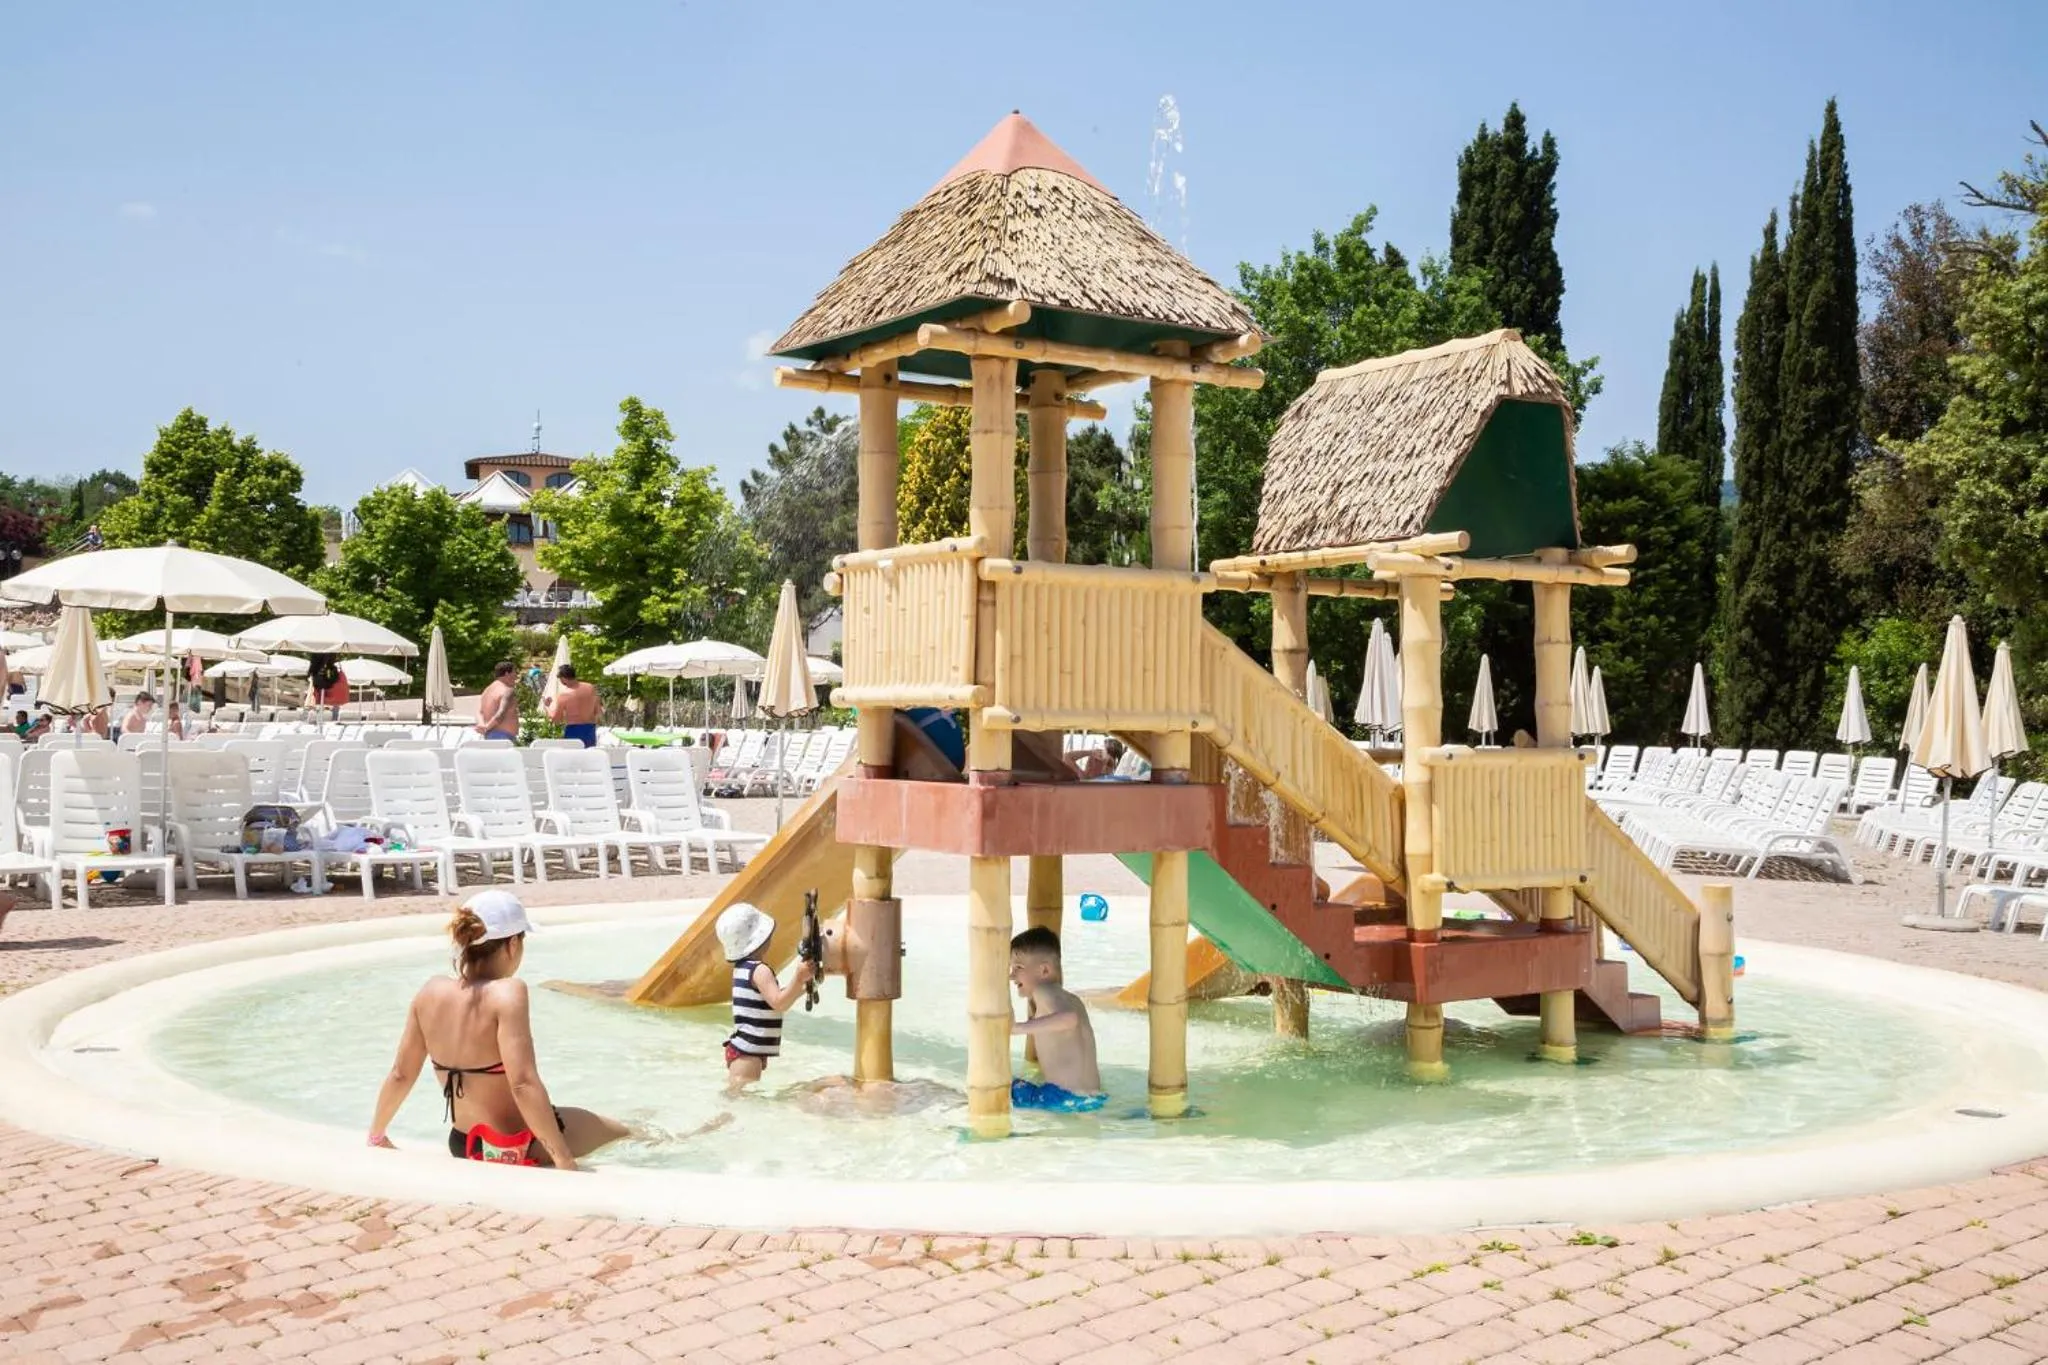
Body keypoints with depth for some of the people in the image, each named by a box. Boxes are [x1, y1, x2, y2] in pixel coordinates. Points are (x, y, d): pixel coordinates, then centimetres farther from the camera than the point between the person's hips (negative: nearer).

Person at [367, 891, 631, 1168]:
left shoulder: (432, 992, -6)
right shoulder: (506, 993, -25)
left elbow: (400, 1075, 4)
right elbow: (523, 1083, -33)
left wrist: (376, 1135, 20)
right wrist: (563, 1158, -29)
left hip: (462, 1146, 7)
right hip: (514, 1148, -7)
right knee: (625, 1135, 15)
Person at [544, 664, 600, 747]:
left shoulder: (563, 695, -15)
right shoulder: (590, 688, -1)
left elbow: (556, 719, -8)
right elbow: (596, 711, 8)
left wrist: (549, 705, 8)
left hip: (573, 731, -5)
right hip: (590, 730, 5)